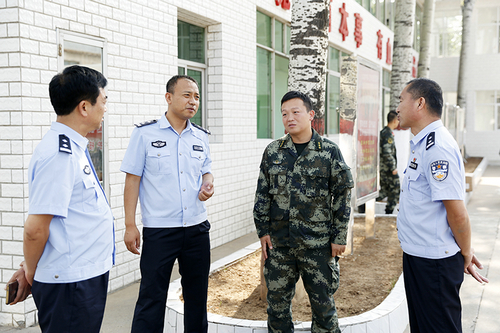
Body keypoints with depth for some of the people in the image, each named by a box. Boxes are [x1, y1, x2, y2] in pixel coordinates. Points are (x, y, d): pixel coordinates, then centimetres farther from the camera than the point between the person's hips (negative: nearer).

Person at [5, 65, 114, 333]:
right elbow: (36, 228, -21)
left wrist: (30, 270, 16)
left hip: (88, 276, 9)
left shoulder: (74, 149, 10)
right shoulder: (60, 156, -22)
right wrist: (30, 272, -4)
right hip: (70, 285, -9)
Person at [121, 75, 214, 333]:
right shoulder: (145, 133, -5)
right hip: (159, 230, -4)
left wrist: (208, 185, -4)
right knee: (151, 297, 0)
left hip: (197, 228, 5)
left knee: (197, 294, 15)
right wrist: (130, 225, -8)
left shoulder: (201, 137, 9)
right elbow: (132, 179, -4)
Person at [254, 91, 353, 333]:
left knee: (323, 302, 7)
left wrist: (339, 237, -4)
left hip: (317, 243, -2)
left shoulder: (329, 152, -4)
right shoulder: (273, 151, 4)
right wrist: (263, 230, 5)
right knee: (277, 301, 12)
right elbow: (262, 194, 9)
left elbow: (342, 196, -2)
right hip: (278, 242, 3)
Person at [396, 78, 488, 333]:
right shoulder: (422, 143, 10)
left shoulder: (437, 147, -23)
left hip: (434, 263, -10)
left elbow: (457, 212, -23)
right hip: (416, 255, 10)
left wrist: (465, 255, -9)